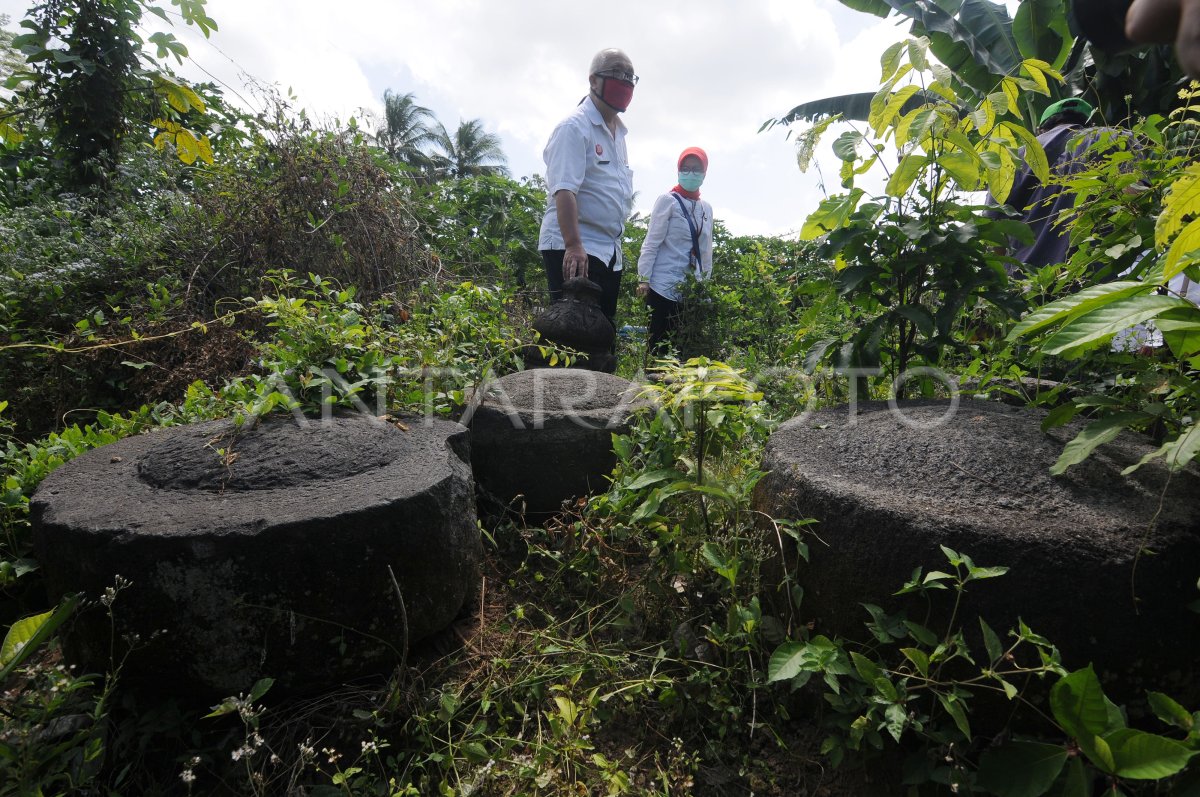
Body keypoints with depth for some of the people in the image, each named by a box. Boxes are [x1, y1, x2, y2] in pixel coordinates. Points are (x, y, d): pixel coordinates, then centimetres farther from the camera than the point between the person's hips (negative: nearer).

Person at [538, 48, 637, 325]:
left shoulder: (618, 132, 18)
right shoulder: (575, 127, -8)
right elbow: (564, 190, -20)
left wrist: (615, 242, 20)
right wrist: (573, 245, -29)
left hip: (609, 250, 9)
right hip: (574, 250, -9)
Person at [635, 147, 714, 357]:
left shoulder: (706, 208, 15)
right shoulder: (667, 201, -1)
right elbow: (652, 242, -5)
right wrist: (643, 279, -10)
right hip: (664, 285, -5)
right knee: (659, 340, -6)